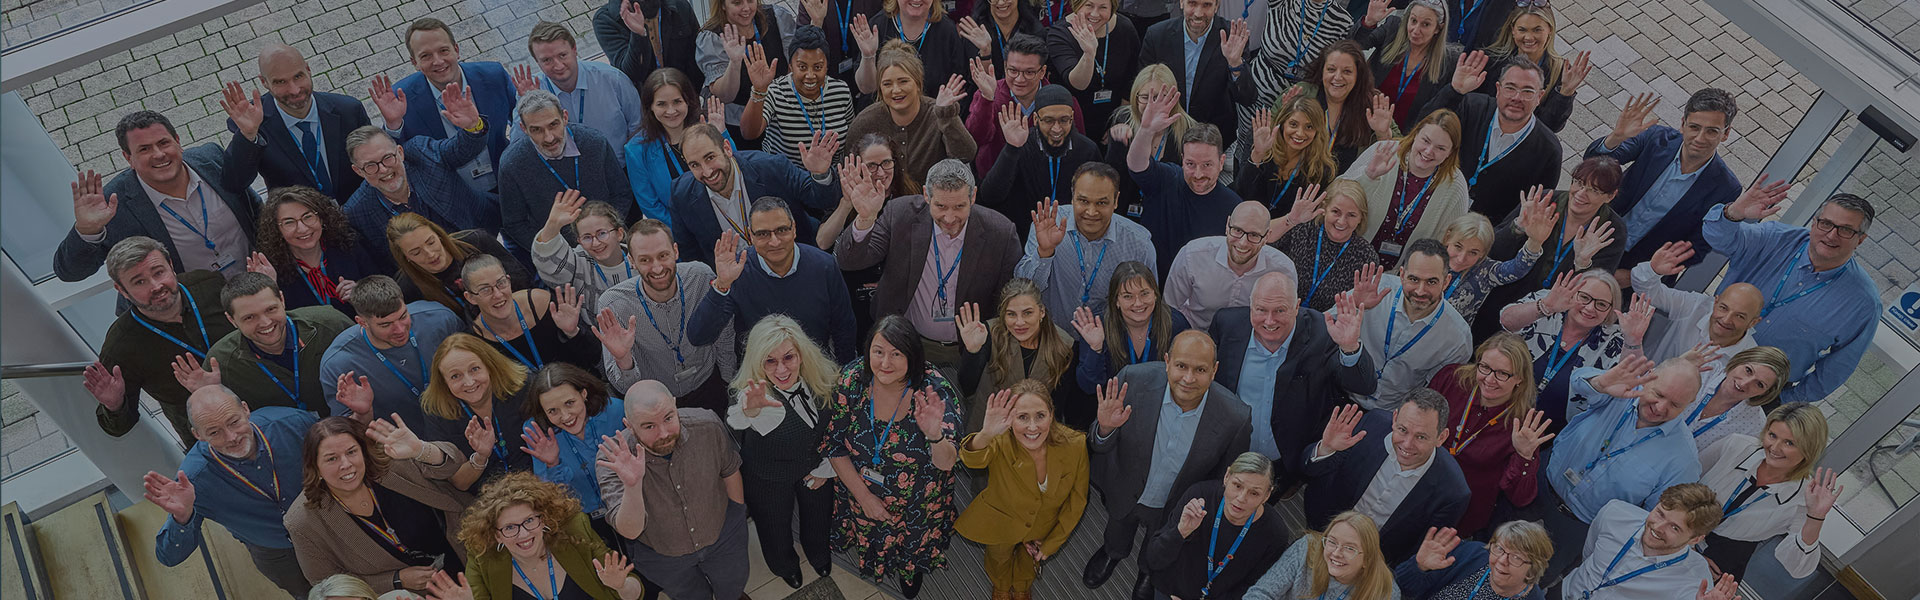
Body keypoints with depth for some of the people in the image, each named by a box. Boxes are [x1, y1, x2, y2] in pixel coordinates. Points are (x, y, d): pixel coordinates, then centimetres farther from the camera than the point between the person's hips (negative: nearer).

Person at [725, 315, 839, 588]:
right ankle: (784, 566, 59)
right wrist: (749, 409, -85)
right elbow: (736, 420, -63)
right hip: (768, 477, -3)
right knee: (776, 528, 22)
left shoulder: (821, 377, -25)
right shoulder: (755, 394, -38)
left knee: (819, 518, 27)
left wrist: (827, 467, -2)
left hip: (813, 465, 3)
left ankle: (819, 554, 63)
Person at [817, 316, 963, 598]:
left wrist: (934, 435, -55)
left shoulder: (934, 390, -30)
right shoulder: (852, 380, -25)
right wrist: (863, 495, -14)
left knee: (914, 544, 26)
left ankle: (911, 569, 61)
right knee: (868, 536, 28)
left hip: (916, 505, -1)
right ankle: (868, 563, 63)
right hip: (862, 492, 1)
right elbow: (833, 444, -13)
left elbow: (945, 463, -33)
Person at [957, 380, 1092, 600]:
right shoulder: (1000, 443, -37)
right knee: (999, 557, 29)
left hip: (1045, 523, 2)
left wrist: (1052, 543, -6)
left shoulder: (1074, 444, -30)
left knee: (1029, 560, 30)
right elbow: (973, 458, -61)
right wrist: (985, 435, -83)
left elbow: (1077, 500, -14)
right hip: (1001, 521, -1)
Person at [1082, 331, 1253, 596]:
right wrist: (1105, 428, -41)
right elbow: (1102, 447, -20)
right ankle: (1113, 553, 71)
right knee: (1117, 537, 35)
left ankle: (1151, 572, 68)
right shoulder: (1133, 380, -33)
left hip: (1176, 511, -1)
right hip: (1124, 493, 1)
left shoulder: (1235, 418, -33)